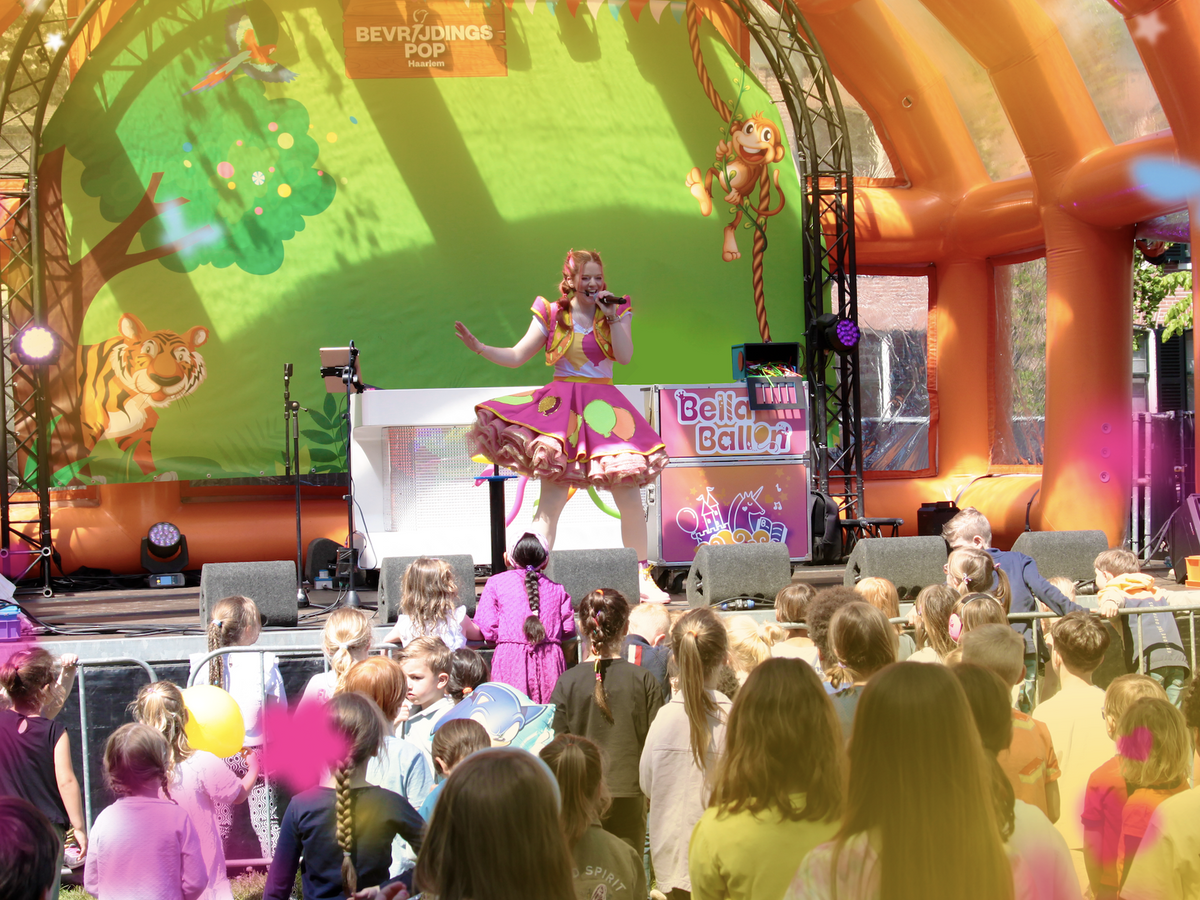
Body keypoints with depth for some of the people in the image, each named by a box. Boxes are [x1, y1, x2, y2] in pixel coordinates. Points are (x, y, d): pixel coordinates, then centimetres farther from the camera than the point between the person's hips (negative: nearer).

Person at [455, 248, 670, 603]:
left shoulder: (616, 311, 8)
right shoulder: (552, 314, 5)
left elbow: (625, 356, -5)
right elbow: (516, 356, 4)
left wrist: (612, 317, -9)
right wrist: (479, 347, -7)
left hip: (605, 409, 2)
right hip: (561, 408, -2)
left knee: (631, 499, 1)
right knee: (550, 500, -8)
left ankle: (642, 578, 15)